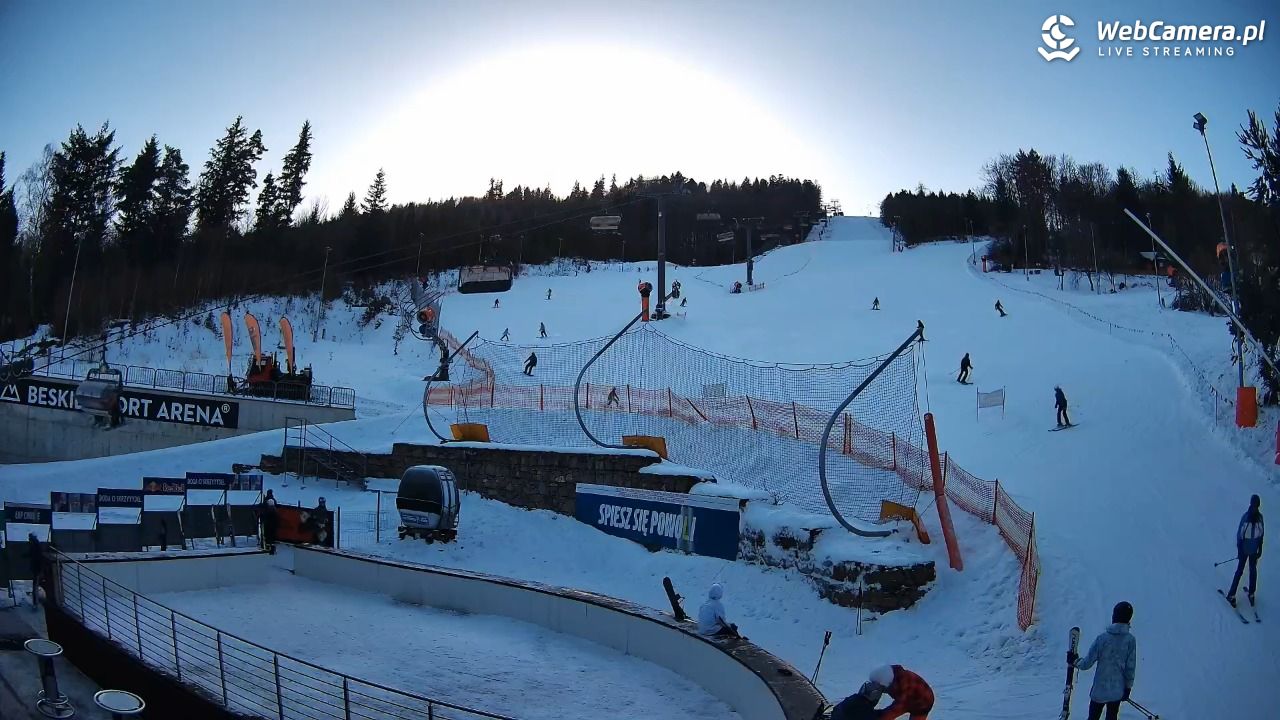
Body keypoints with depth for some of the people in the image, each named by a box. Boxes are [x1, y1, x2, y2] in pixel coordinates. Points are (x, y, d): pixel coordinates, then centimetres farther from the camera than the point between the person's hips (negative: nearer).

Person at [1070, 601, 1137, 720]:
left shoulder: (1102, 637, -17)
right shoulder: (1130, 640, -10)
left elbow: (1087, 663, -13)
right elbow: (1131, 668, -4)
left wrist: (1074, 660, 6)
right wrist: (1128, 687, 10)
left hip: (1099, 689, -2)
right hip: (1118, 691, 2)